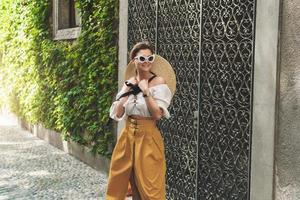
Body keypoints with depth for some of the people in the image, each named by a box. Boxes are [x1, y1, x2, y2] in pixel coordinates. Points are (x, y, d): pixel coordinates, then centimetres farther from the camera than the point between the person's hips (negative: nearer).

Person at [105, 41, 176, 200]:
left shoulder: (158, 81, -9)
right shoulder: (130, 82, 6)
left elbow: (158, 114, -17)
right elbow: (117, 114, 0)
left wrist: (145, 91, -20)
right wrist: (128, 91, -7)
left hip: (147, 137, -5)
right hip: (128, 135, 5)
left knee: (148, 186, 3)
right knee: (118, 181, 14)